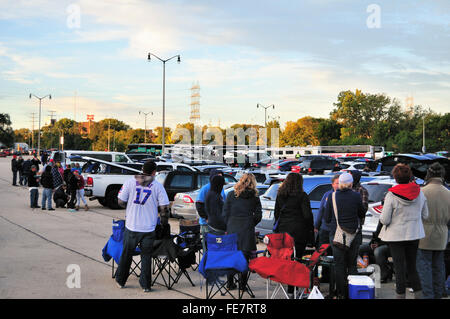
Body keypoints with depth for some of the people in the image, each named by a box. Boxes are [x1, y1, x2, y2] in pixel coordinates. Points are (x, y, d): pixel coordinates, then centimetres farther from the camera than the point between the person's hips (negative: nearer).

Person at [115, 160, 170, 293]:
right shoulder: (158, 186, -5)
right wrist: (164, 222, 10)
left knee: (126, 254, 16)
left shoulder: (130, 182, -3)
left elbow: (121, 202, -1)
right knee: (146, 257, 11)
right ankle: (145, 285, 13)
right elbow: (164, 208, -6)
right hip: (149, 228, -1)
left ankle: (120, 281, 29)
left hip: (131, 226, 1)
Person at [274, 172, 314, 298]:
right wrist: (311, 229, 3)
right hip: (298, 231, -5)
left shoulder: (280, 195, 8)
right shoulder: (302, 196, -9)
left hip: (283, 231, 5)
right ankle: (291, 290, 0)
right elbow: (307, 215, -9)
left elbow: (276, 213, 13)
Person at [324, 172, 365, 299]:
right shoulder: (356, 196, -7)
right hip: (354, 234, 0)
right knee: (352, 264, 12)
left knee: (339, 265, 8)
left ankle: (341, 294, 8)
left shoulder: (331, 196, -5)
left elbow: (327, 219, 0)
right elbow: (361, 214, 6)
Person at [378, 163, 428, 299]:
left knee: (400, 269, 4)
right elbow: (425, 216, 5)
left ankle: (401, 295, 8)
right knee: (412, 267, 16)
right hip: (414, 234, 4)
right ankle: (418, 294, 16)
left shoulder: (391, 195, -16)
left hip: (396, 235, -4)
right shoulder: (420, 193, -3)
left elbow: (384, 220, -14)